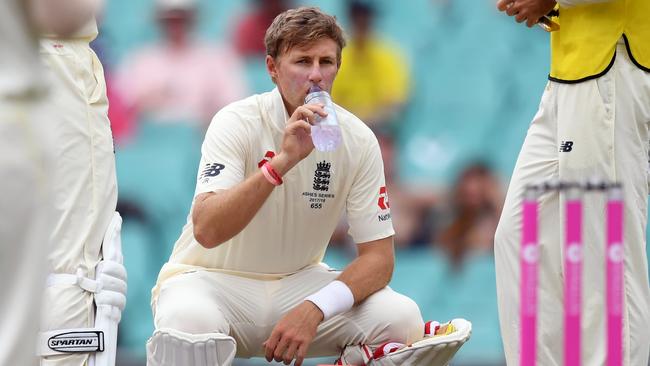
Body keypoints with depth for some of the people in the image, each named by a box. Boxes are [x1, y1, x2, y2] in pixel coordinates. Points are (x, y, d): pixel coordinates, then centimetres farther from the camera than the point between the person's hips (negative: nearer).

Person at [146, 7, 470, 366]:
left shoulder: (357, 140, -5)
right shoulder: (237, 123, -16)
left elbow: (378, 255, -6)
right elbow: (206, 231, -30)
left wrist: (314, 310, -24)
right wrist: (281, 162, -40)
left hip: (298, 283, 4)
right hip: (214, 279, -4)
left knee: (401, 319, -20)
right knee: (188, 325, -39)